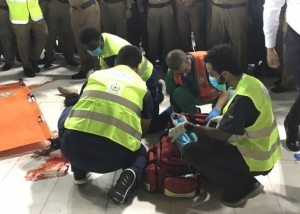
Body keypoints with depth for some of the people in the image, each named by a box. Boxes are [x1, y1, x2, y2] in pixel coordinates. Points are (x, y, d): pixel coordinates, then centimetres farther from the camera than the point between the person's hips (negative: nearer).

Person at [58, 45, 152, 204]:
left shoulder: (96, 75, 21)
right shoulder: (141, 87, 16)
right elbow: (145, 129, 28)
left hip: (73, 147, 1)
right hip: (114, 155, -1)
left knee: (69, 113, 34)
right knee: (141, 153, 34)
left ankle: (79, 171, 25)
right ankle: (131, 174, -1)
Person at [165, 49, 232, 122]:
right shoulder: (171, 73, -23)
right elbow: (173, 96, -8)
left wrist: (217, 109, -46)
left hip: (217, 94, -2)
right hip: (197, 96, 2)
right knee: (178, 93, -28)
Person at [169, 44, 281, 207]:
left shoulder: (243, 97, -28)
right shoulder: (251, 82, 0)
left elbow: (222, 135, -21)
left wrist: (189, 127, -12)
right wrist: (224, 119, 10)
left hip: (256, 159, -9)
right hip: (264, 150, 9)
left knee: (191, 152, -13)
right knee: (206, 139, 18)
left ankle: (243, 186, -2)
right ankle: (245, 182, 13)